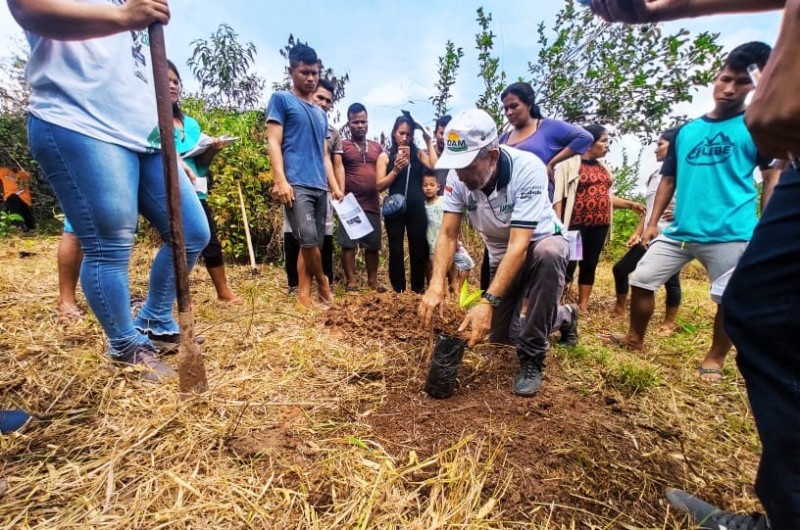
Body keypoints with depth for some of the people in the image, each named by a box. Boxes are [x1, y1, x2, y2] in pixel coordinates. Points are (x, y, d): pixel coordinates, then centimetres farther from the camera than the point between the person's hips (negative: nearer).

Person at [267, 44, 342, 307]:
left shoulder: (321, 113, 24)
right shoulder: (281, 99, 7)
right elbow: (274, 142, -3)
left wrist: (334, 186, 13)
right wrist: (280, 180, -16)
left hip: (320, 187, 6)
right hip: (296, 184, -6)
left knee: (313, 243, 4)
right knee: (308, 239, -17)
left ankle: (303, 295, 11)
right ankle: (323, 281, 7)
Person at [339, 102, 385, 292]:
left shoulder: (377, 147, 16)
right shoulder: (342, 145, 2)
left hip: (373, 204, 4)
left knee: (373, 244, 8)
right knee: (348, 243, -3)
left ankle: (373, 279, 20)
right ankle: (350, 280, 7)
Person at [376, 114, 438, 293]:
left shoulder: (418, 154, 10)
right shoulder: (385, 156, 5)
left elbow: (435, 167, -8)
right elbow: (380, 186, -2)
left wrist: (429, 142, -3)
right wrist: (396, 170, -14)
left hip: (417, 209, 2)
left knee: (419, 250, 6)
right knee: (396, 251, 4)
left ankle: (418, 289, 19)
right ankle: (398, 291, 15)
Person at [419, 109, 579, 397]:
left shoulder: (527, 169, -34)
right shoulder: (458, 175, -21)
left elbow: (519, 246, -39)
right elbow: (448, 235, -21)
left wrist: (488, 302, -47)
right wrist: (436, 285, -36)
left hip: (540, 243, -4)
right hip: (500, 255, 5)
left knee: (548, 254, -42)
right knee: (499, 335, 7)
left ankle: (532, 358, -22)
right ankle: (563, 317, 36)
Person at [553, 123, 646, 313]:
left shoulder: (603, 167, 17)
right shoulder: (569, 163, -5)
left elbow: (606, 195, 24)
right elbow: (558, 196, -11)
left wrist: (630, 204, 14)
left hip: (599, 226, 7)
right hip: (576, 225, -7)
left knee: (590, 265, 9)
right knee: (568, 266, -7)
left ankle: (583, 306, 18)